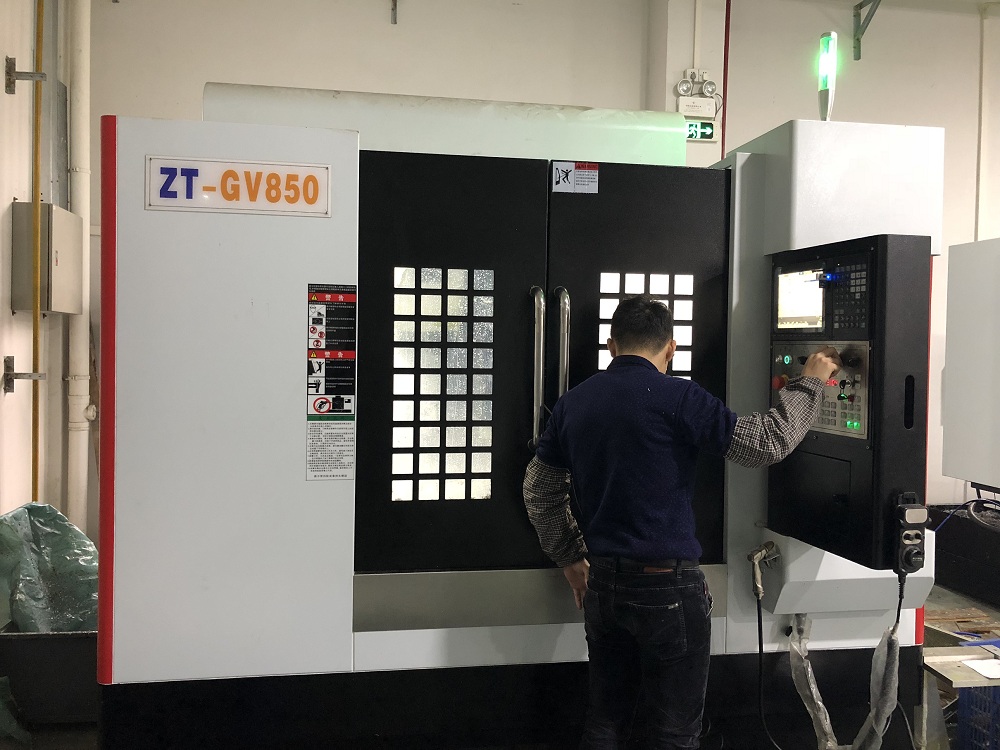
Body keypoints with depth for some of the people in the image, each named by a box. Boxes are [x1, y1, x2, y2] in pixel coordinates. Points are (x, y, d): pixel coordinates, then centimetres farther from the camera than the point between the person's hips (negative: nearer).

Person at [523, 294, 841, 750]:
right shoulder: (676, 398, -14)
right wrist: (809, 383, 3)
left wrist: (569, 558, 21)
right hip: (668, 588, -6)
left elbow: (539, 491, 12)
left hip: (602, 584, 6)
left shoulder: (573, 403, 5)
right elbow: (768, 444, -11)